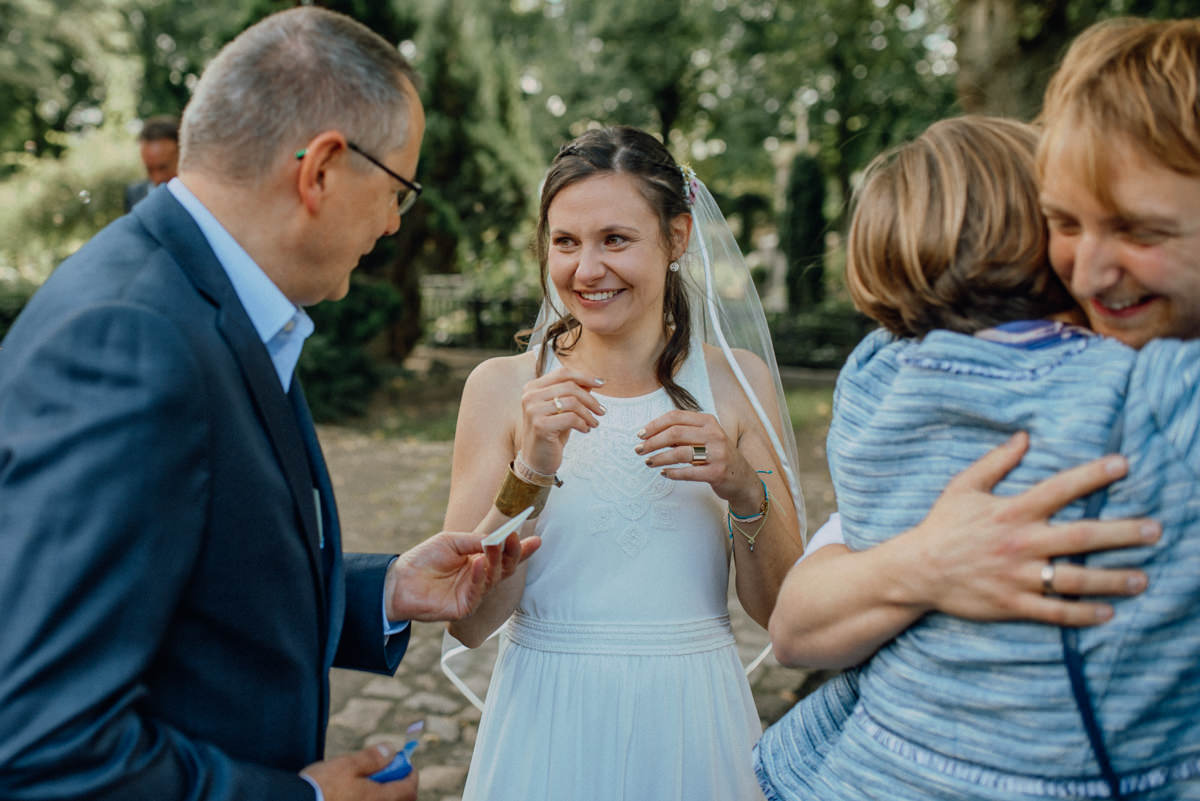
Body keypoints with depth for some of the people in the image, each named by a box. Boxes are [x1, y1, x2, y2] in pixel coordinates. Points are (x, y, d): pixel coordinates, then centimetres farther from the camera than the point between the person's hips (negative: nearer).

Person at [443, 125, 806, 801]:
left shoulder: (739, 381, -4)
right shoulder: (502, 386, -6)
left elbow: (783, 610, -4)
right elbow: (467, 620, -10)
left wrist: (745, 489, -20)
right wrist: (529, 474, -23)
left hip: (692, 726, 1)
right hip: (548, 724, -1)